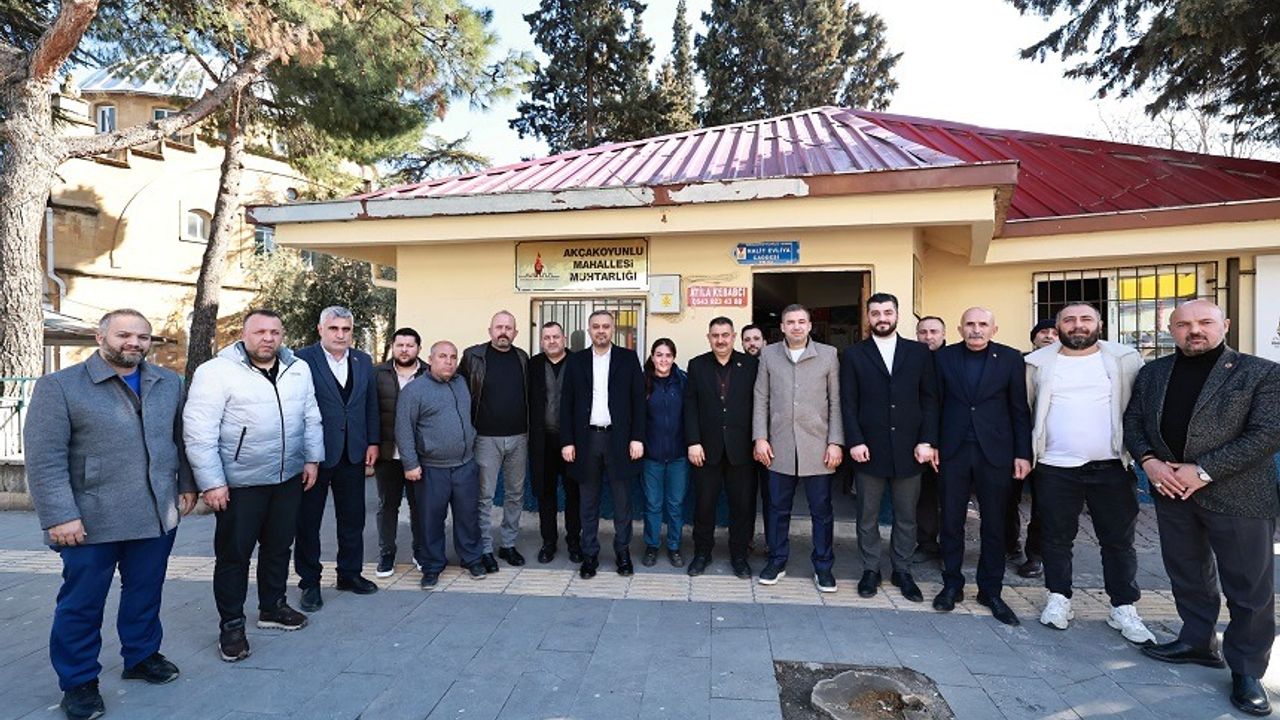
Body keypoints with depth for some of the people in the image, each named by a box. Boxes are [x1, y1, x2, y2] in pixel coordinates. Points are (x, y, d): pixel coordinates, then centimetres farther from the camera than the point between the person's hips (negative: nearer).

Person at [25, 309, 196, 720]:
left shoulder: (169, 383, 7)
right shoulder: (59, 386, -8)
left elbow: (180, 438, 14)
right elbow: (45, 459, -11)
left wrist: (186, 484, 10)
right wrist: (59, 516, -16)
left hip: (157, 515, 4)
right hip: (91, 521, -4)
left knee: (146, 593, 18)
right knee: (82, 604, 10)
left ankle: (141, 656, 36)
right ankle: (78, 681, 27)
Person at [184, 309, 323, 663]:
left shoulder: (299, 369, 4)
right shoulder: (216, 372, -12)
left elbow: (311, 417, 11)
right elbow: (198, 431, -14)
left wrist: (312, 459, 6)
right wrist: (212, 482, -15)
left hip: (289, 478, 5)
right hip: (239, 483, -5)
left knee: (278, 545, 17)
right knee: (234, 554, 6)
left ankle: (272, 607, 36)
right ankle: (231, 625, 23)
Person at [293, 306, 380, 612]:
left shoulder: (363, 361, 7)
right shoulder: (302, 359, -9)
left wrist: (373, 442, 5)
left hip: (353, 453, 5)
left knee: (353, 518, 13)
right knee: (308, 520, 10)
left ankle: (350, 573, 30)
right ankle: (309, 582, 24)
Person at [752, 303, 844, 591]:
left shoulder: (828, 354, 3)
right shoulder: (769, 354, 6)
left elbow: (836, 402, 2)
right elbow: (761, 400, 6)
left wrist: (836, 442, -4)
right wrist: (760, 438, -1)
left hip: (818, 447, -1)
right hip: (780, 447, 1)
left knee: (821, 510, 7)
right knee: (778, 508, 10)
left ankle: (823, 566, 22)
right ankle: (777, 561, 25)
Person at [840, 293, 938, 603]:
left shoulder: (919, 352, 7)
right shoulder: (853, 354, 3)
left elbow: (929, 400, 4)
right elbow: (848, 403, -1)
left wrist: (927, 441, -4)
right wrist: (855, 442, -9)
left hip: (909, 449, 1)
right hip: (869, 449, -1)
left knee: (906, 516, 11)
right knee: (867, 516, 8)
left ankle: (902, 571, 26)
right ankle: (870, 570, 23)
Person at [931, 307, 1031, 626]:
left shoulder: (1010, 358, 1)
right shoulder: (944, 357, 2)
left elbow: (1019, 409, 2)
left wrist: (1022, 453, -1)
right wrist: (931, 445, -1)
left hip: (995, 452, 0)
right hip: (953, 451, 0)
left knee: (995, 524, 8)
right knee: (951, 521, 7)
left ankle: (991, 590, 22)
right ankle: (952, 584, 22)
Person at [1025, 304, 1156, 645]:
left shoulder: (1125, 359, 2)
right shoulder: (1038, 363, 3)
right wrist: (1024, 453, 4)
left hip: (1112, 467, 0)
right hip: (1056, 467, 0)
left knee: (1119, 541, 9)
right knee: (1057, 538, 10)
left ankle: (1124, 609, 25)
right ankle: (1058, 599, 26)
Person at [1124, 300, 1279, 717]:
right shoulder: (1152, 373, 6)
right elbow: (1133, 420, 9)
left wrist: (1203, 471, -18)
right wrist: (1148, 460, -8)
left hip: (1238, 495, -4)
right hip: (1172, 492, 4)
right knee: (1187, 574, 17)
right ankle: (1198, 642, 34)